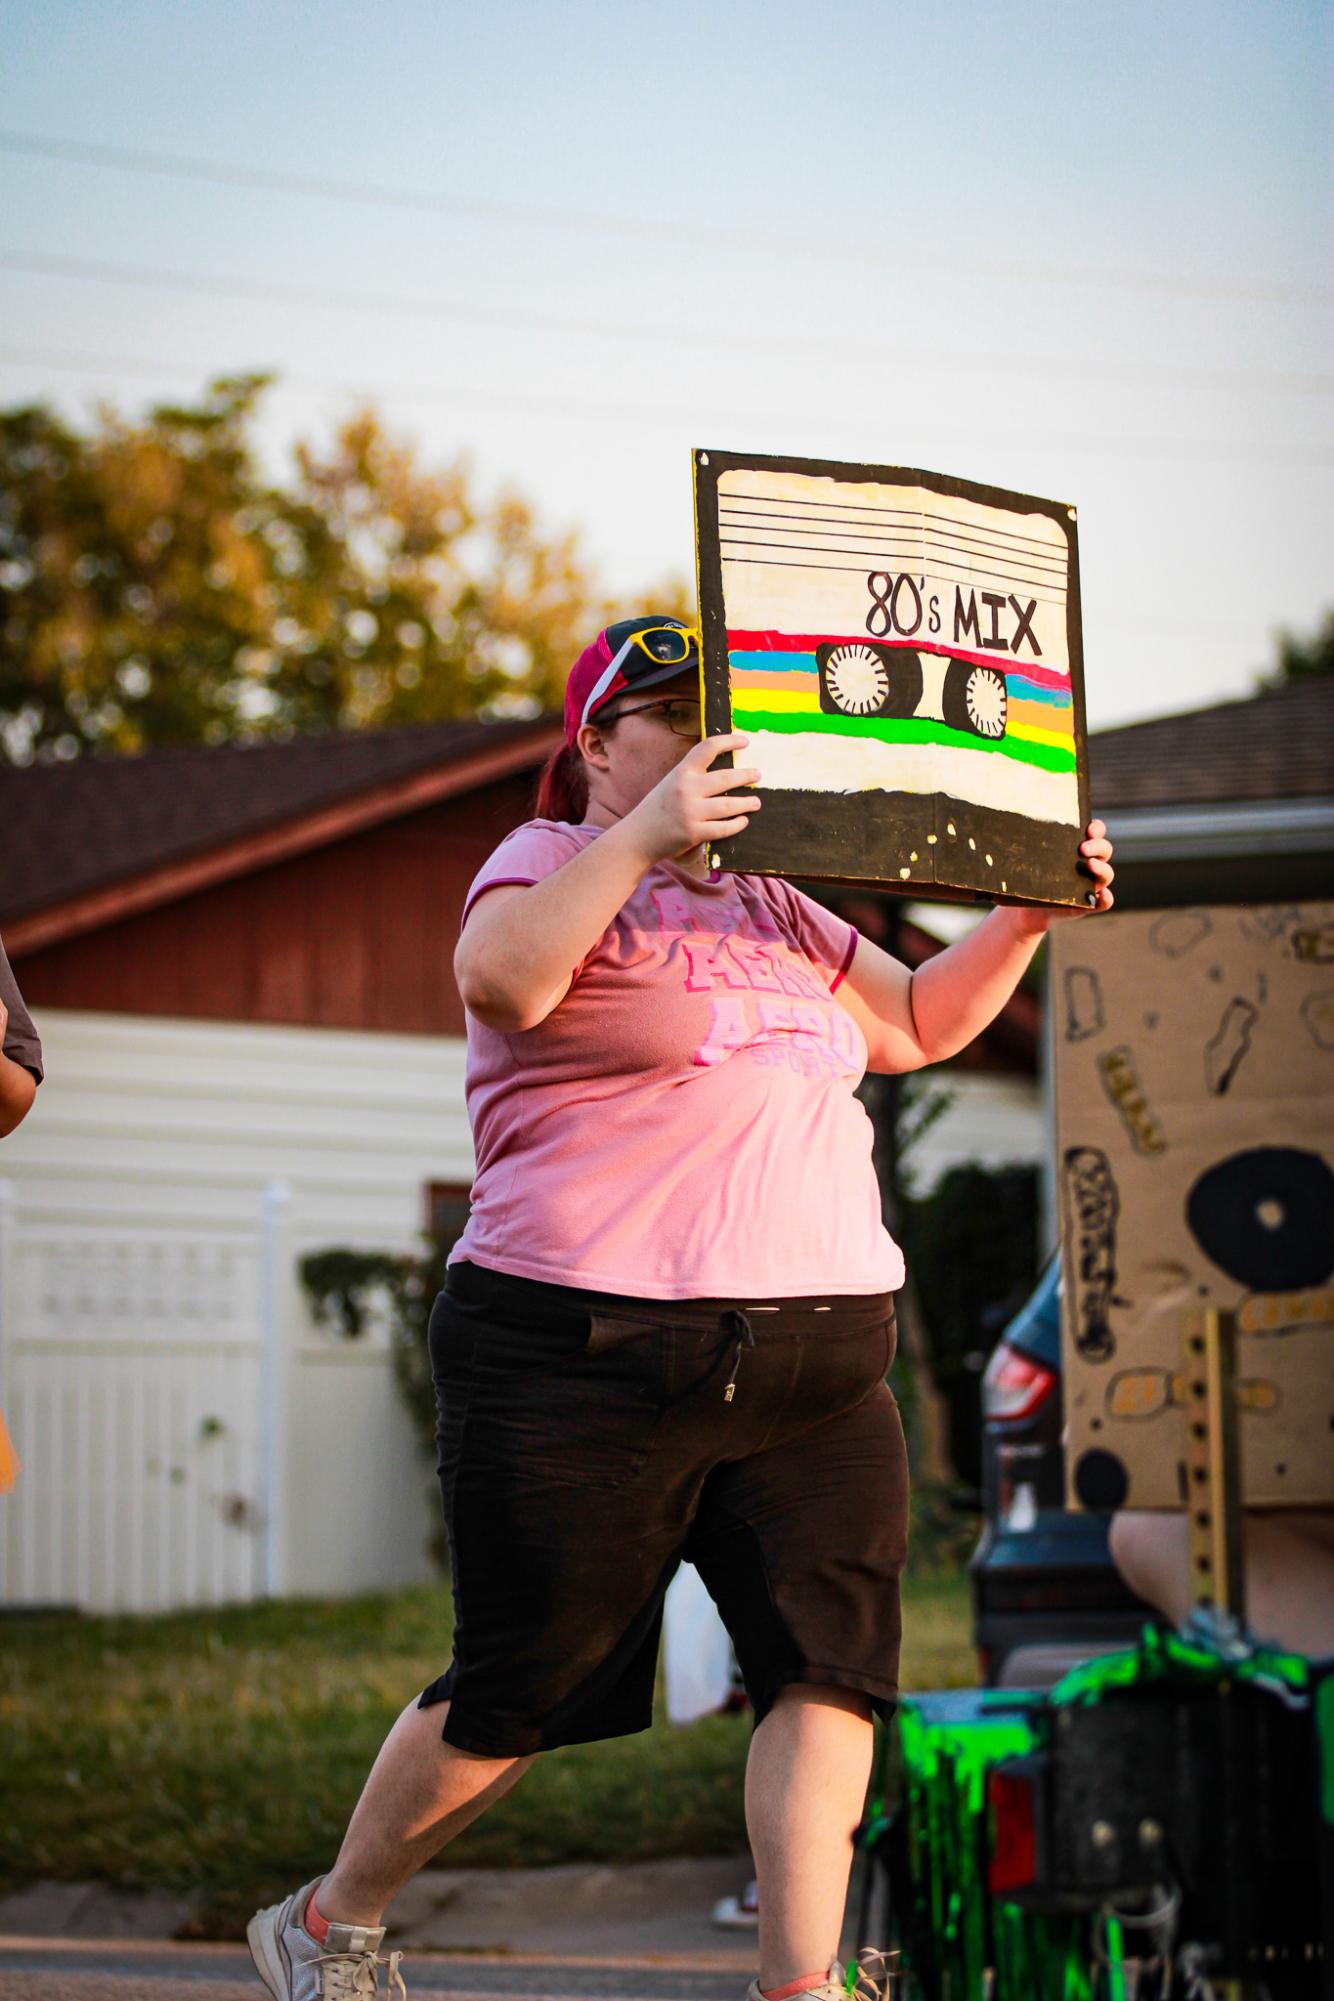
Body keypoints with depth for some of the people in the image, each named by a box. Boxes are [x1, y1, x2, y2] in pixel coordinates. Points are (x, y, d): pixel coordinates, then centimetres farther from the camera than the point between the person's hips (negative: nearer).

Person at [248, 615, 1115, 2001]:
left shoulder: (769, 904, 21)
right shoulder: (559, 863, -1)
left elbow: (917, 1023, 28)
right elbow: (498, 979, -23)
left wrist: (1026, 913, 13)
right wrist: (642, 839, -32)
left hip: (818, 1367, 7)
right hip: (592, 1364, -6)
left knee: (831, 1664, -8)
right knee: (520, 1691, 2)